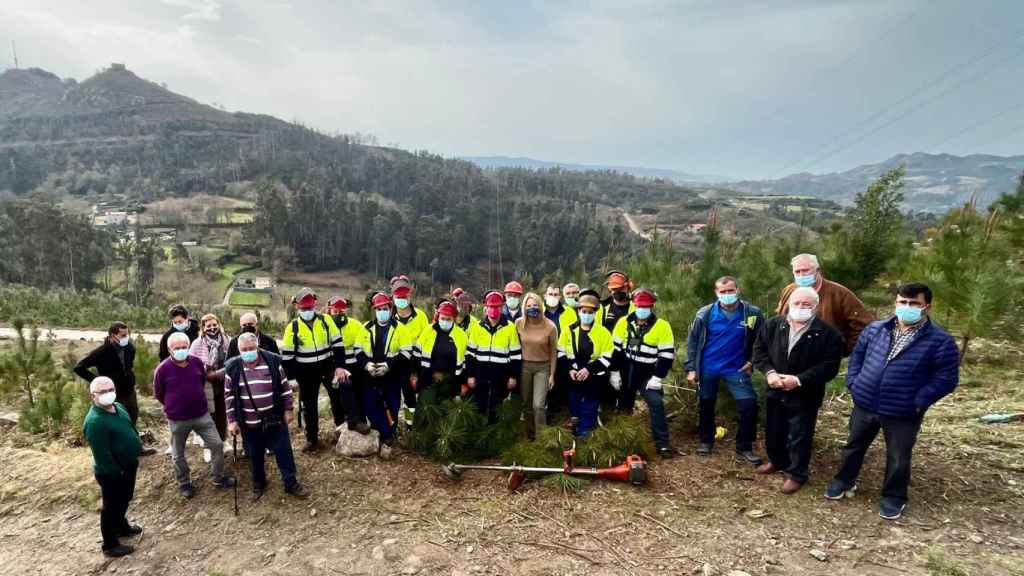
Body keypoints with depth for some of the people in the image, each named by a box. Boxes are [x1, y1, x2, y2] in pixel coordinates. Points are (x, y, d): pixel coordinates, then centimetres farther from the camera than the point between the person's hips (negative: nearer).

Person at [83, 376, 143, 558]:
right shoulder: (95, 421, -29)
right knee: (112, 506, 8)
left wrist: (137, 450, 16)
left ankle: (122, 527, 49)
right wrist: (117, 473, -21)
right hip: (112, 473, -9)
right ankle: (110, 545, 25)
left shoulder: (118, 407, 0)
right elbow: (101, 454, -27)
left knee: (125, 499, 27)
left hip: (129, 465, 9)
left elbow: (131, 430, 14)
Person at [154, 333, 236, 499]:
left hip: (202, 415, 2)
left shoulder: (197, 362, -6)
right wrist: (174, 406, 8)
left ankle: (218, 478, 22)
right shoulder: (162, 369, -15)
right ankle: (184, 483, 36)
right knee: (178, 454, 14)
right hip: (177, 420, -2)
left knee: (217, 444, 4)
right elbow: (158, 394, 0)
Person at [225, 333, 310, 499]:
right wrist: (232, 421, -3)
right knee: (255, 456, 15)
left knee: (284, 452, 6)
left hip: (275, 418, -1)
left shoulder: (273, 361, -8)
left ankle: (292, 484, 20)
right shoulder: (232, 367, -6)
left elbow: (285, 387, 0)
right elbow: (229, 396, 0)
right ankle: (258, 484, 36)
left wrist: (288, 410, -1)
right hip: (249, 423, 1)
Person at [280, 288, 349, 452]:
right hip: (306, 372, 0)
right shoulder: (292, 327, -7)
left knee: (339, 392, -14)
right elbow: (287, 355, -4)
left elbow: (338, 344, -5)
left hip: (327, 366, 0)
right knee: (309, 406, 10)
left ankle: (342, 426, 6)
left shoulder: (326, 320, -5)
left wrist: (340, 366, -13)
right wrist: (291, 377, -6)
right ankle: (312, 439, 23)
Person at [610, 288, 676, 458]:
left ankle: (662, 443, -9)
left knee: (656, 404, -17)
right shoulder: (624, 322, -2)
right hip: (626, 373, 3)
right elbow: (615, 348, 3)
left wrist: (657, 377, -16)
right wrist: (615, 372, -1)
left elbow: (667, 354, -11)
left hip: (647, 375, -3)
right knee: (623, 406, 15)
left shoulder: (662, 326, -11)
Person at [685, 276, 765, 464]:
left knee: (749, 405, -9)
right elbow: (692, 341, -1)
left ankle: (744, 447, 9)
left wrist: (752, 361, -2)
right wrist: (691, 368, -4)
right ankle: (706, 441, 34)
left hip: (736, 369, 0)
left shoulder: (753, 313, -8)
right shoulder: (705, 314, -7)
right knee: (706, 406, 13)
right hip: (707, 369, 1)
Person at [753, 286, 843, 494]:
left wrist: (799, 380, -25)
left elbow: (829, 366, -17)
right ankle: (777, 461, 44)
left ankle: (797, 474, 26)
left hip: (805, 395, -4)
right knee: (774, 430, 20)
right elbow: (759, 349, 3)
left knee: (799, 436, 8)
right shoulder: (773, 325, -2)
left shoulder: (828, 334, -14)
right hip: (775, 391, 4)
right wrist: (769, 372, -14)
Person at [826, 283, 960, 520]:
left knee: (898, 458, 12)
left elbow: (946, 378, -9)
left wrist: (918, 402, -16)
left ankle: (893, 497, 33)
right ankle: (844, 482, 38)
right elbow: (857, 355, 12)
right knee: (853, 447, 18)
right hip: (864, 404, 3)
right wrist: (853, 383, 1)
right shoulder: (875, 329, 1)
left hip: (903, 413, -3)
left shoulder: (940, 340, -10)